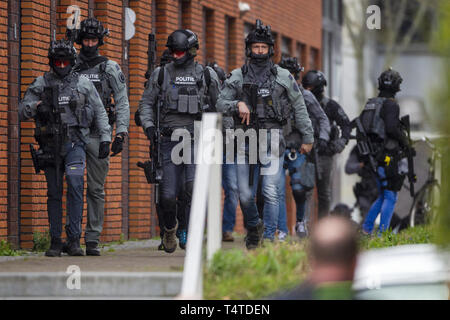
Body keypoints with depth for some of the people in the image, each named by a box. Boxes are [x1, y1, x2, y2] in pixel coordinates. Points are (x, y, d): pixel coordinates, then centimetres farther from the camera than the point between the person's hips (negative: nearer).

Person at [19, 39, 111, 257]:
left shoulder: (83, 84, 8)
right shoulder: (40, 84, 8)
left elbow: (100, 113, 14)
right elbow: (22, 112, 6)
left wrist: (105, 138, 5)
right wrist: (36, 107, -15)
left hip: (75, 143, -1)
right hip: (50, 146, 1)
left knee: (75, 184, -20)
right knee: (54, 194, 4)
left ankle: (74, 239, -19)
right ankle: (55, 242, 11)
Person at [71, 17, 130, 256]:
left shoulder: (110, 69, 6)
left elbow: (122, 103, 4)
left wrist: (121, 134, -6)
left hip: (98, 136, -1)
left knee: (96, 189, 1)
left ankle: (93, 240, 2)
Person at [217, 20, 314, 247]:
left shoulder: (282, 77, 6)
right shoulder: (237, 77, 8)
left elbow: (299, 107, 10)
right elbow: (221, 104, 5)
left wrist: (307, 137, 9)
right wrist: (237, 105, -16)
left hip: (272, 142, -2)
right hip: (246, 141, 2)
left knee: (270, 193, -10)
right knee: (245, 195, 3)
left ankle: (269, 238, -3)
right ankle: (254, 226, 30)